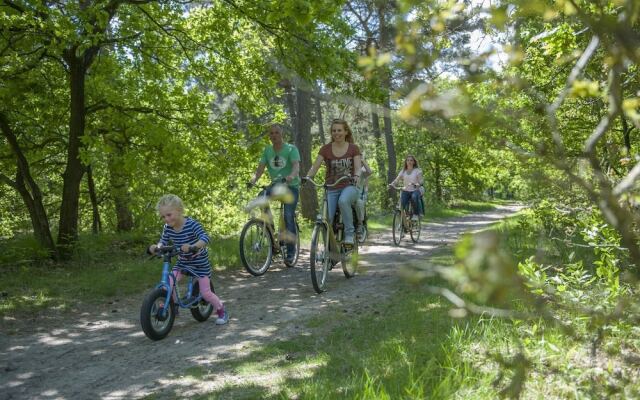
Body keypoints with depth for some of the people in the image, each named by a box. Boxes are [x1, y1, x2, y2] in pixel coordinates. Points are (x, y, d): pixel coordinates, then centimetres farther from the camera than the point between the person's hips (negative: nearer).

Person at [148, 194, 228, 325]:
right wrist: (156, 246, -27)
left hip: (200, 263, -5)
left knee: (205, 293, -3)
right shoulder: (167, 228, -10)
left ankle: (221, 311, 21)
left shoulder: (192, 224, -27)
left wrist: (192, 246, -55)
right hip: (182, 262, 5)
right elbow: (163, 241, -4)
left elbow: (205, 238, -38)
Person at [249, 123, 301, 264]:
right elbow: (261, 167, -3)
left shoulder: (291, 149, -7)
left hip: (291, 186, -4)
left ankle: (291, 251, -7)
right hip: (275, 185, 4)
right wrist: (254, 179, -24)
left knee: (288, 215, -16)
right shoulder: (267, 150, 6)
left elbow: (296, 165, -23)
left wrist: (292, 176, -45)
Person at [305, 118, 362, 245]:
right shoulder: (325, 149, 5)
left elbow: (358, 167, -7)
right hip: (331, 189, 1)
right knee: (327, 218, -18)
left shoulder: (353, 149, 4)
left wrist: (356, 176, -30)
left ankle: (349, 233, -21)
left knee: (343, 201, -37)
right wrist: (307, 177, -25)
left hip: (349, 186, -1)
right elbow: (315, 166, -5)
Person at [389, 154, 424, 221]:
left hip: (415, 190, -3)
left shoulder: (417, 171, 3)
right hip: (405, 191, 3)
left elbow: (421, 181, -7)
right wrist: (392, 184, -21)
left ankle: (416, 214, -22)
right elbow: (397, 179, 1)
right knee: (403, 205, -19)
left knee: (414, 197, -38)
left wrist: (417, 184, -30)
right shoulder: (403, 171, 13)